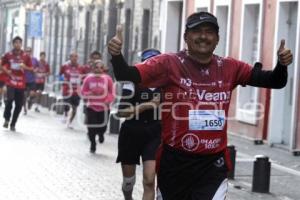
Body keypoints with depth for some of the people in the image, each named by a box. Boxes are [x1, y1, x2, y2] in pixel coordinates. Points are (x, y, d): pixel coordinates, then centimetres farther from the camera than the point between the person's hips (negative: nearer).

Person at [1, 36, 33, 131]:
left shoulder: (26, 56, 2)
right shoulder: (8, 55, 1)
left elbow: (31, 68, 7)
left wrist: (25, 67, -13)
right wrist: (6, 70, -7)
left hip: (21, 83, 2)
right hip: (11, 81, -2)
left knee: (19, 104, 4)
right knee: (10, 99, -23)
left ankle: (13, 124, 20)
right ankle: (6, 119, 0)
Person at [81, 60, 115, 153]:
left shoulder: (107, 79, -8)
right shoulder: (88, 78, -6)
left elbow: (112, 93, -3)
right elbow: (83, 92, 2)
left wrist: (108, 100, -20)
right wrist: (90, 94, -18)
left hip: (104, 108, 0)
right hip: (91, 107, 1)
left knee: (102, 127, -2)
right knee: (91, 127, -3)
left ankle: (101, 134, 38)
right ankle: (93, 144, 23)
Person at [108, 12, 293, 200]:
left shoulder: (230, 68, 3)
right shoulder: (169, 64, -6)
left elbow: (274, 81, 6)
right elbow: (126, 76, -14)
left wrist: (282, 64, -15)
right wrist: (117, 55, -34)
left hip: (214, 163, 1)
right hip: (174, 161, -1)